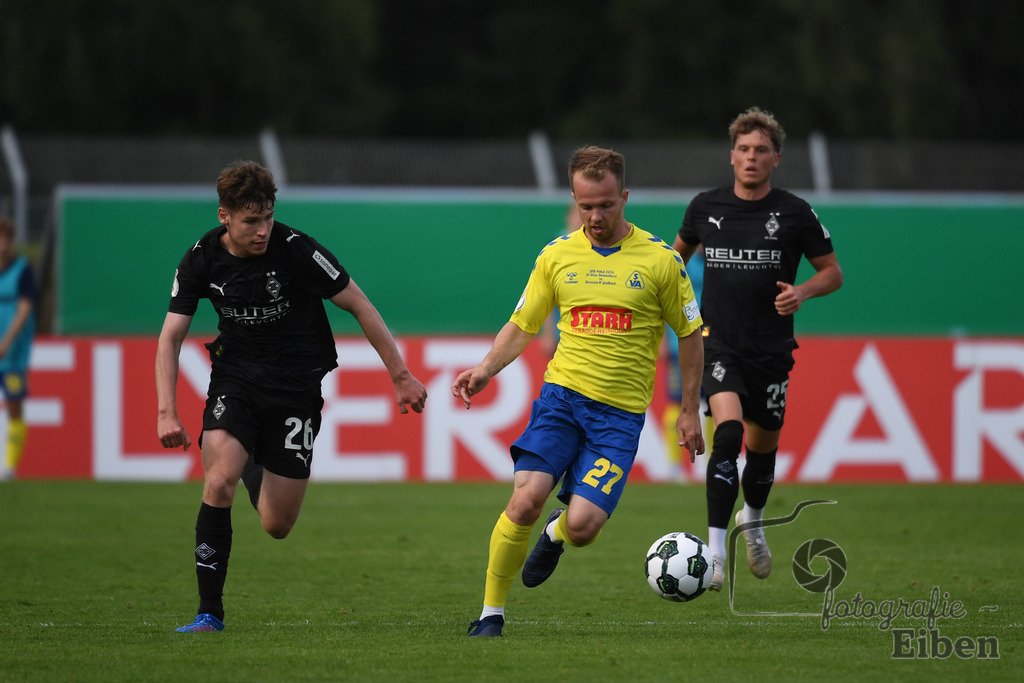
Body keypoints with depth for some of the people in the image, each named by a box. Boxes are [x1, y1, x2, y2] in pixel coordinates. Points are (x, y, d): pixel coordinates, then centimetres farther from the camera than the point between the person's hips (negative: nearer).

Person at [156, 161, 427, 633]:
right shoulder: (201, 260, -9)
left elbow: (359, 306, -8)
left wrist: (400, 375, -6)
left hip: (295, 385, -1)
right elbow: (170, 338, -2)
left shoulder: (296, 251, -18)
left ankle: (257, 470, 35)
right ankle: (209, 613, -12)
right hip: (235, 377, 1)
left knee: (276, 526, -3)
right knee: (220, 480, -25)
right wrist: (166, 412, -14)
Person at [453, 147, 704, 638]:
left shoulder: (660, 259, -1)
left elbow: (689, 335, 8)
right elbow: (521, 326, 13)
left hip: (620, 412, -1)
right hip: (562, 394, 1)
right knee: (526, 499, -19)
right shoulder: (557, 255, 6)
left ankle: (557, 533, 26)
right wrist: (486, 369, -4)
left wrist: (690, 411, 7)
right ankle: (491, 614, -4)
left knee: (582, 526, -14)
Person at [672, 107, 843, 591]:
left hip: (772, 350, 1)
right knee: (728, 433, -23)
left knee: (763, 445, 13)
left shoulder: (794, 214, -3)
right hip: (718, 345, -1)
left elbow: (833, 273, 4)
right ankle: (715, 550, -23)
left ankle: (753, 519, 47)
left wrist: (801, 292, -15)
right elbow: (680, 251, 21)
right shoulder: (705, 207, 0)